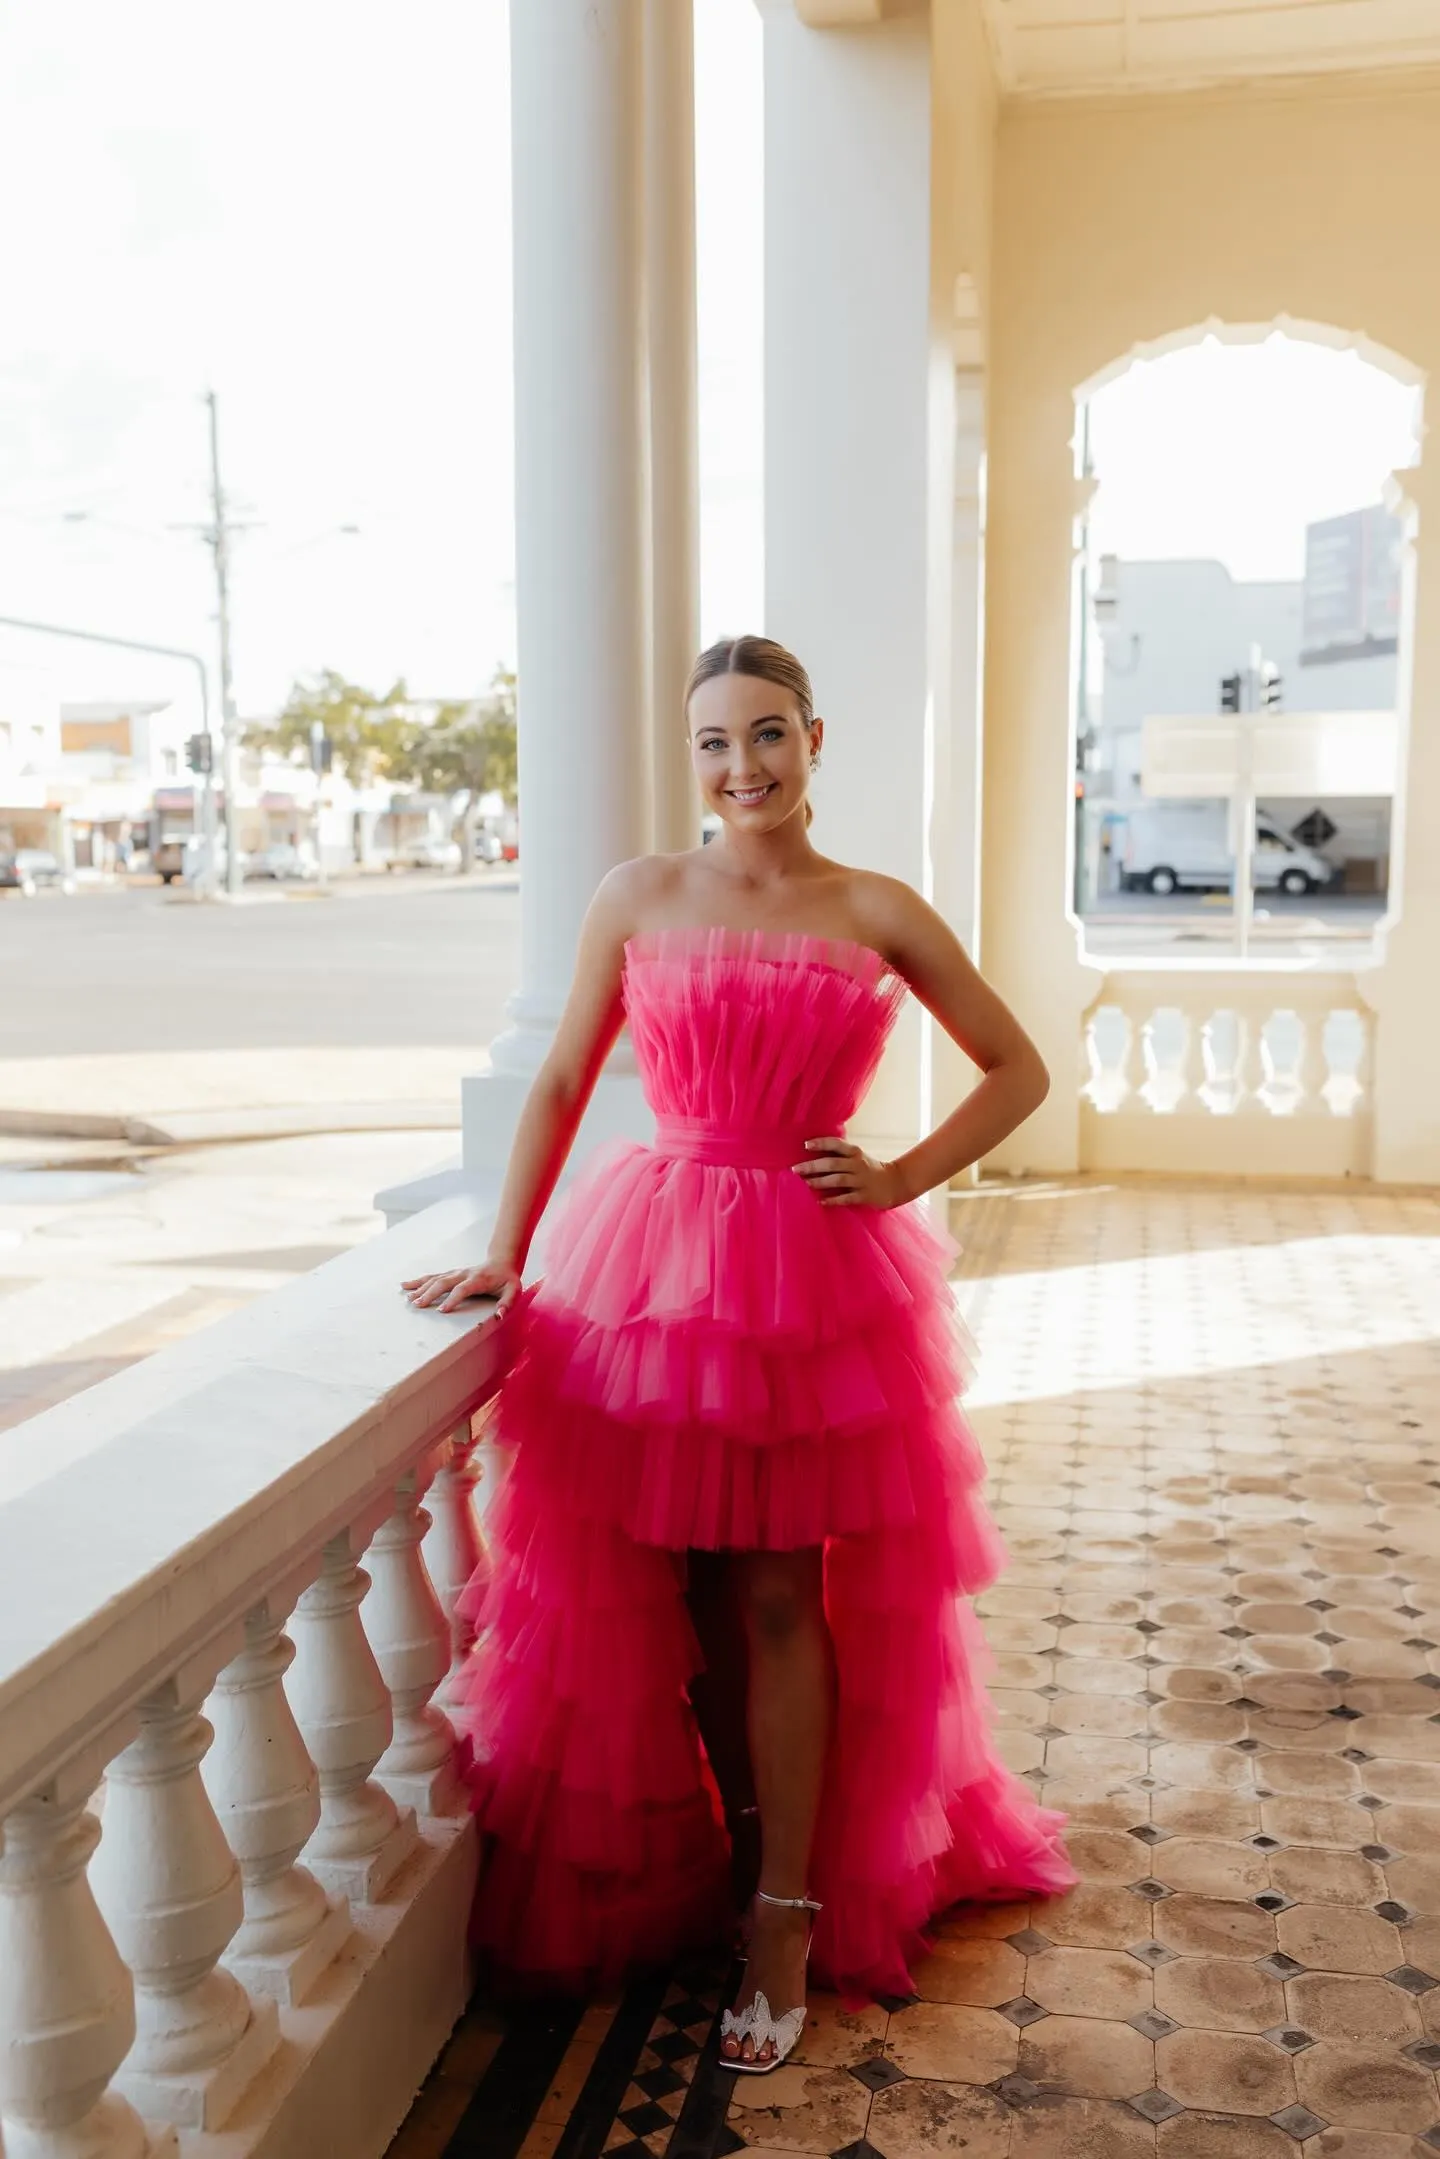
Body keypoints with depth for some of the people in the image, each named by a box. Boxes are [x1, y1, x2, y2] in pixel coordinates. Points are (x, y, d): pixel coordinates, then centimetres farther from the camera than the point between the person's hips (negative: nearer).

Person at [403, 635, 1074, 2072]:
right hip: (653, 1260, 1)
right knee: (692, 1591, 10)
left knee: (779, 1598, 5)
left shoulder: (876, 914, 0)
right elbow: (560, 1083, 6)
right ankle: (738, 1840, 32)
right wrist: (503, 1255, 3)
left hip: (815, 1276, -1)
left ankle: (786, 1914, 19)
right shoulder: (638, 898, 2)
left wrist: (904, 1179, -3)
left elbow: (1017, 1069, 8)